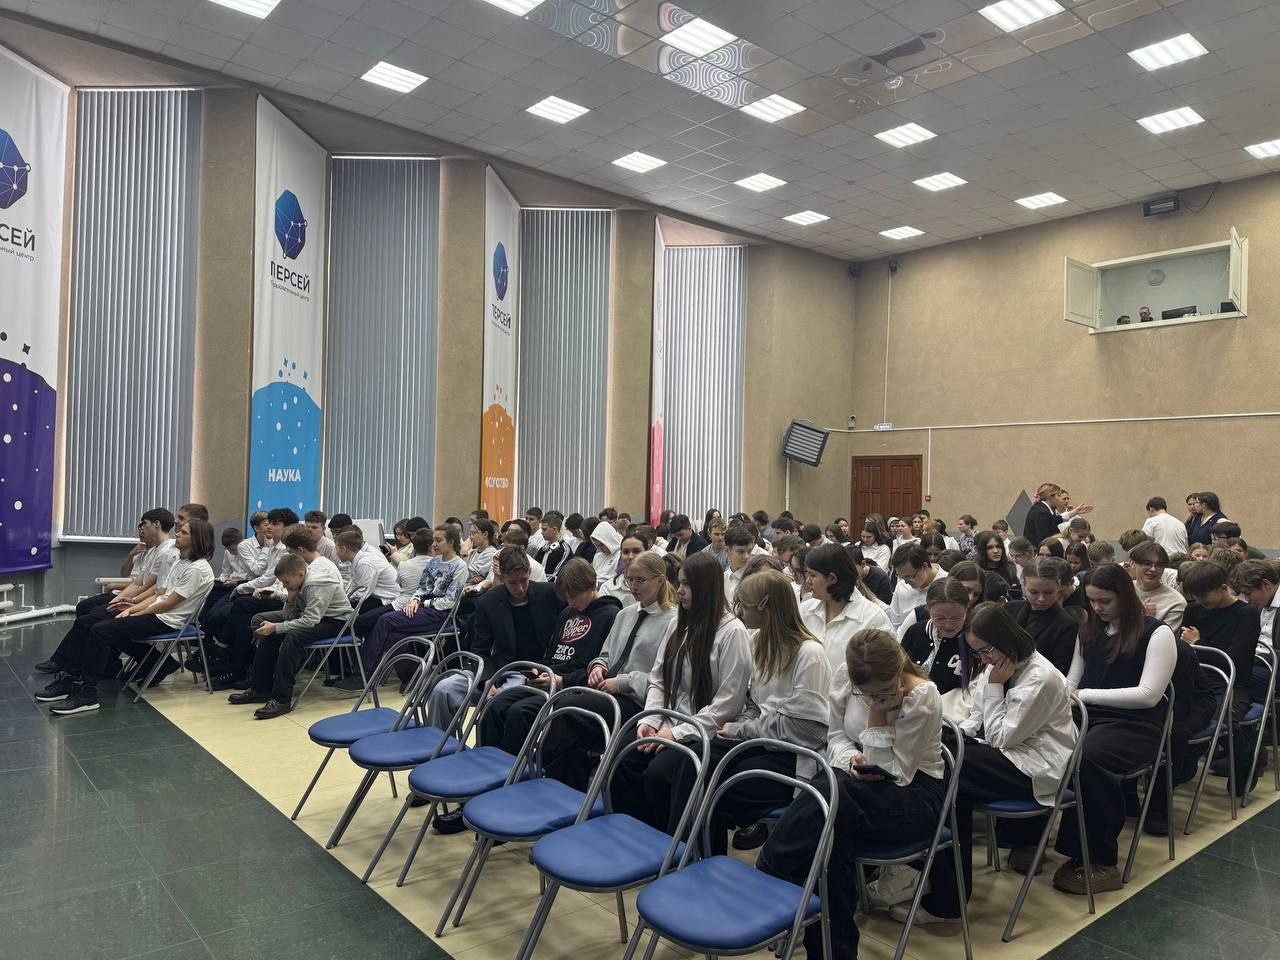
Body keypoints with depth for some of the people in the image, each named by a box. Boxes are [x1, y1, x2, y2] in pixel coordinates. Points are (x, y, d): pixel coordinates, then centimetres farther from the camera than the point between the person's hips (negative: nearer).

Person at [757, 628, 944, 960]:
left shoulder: (923, 697, -21)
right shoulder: (845, 676, -8)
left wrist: (878, 714, -26)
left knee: (833, 795, -37)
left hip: (913, 794, -4)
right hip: (856, 787, 5)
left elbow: (895, 773, -18)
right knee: (833, 826, -35)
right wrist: (852, 760, -18)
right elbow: (835, 735, 6)